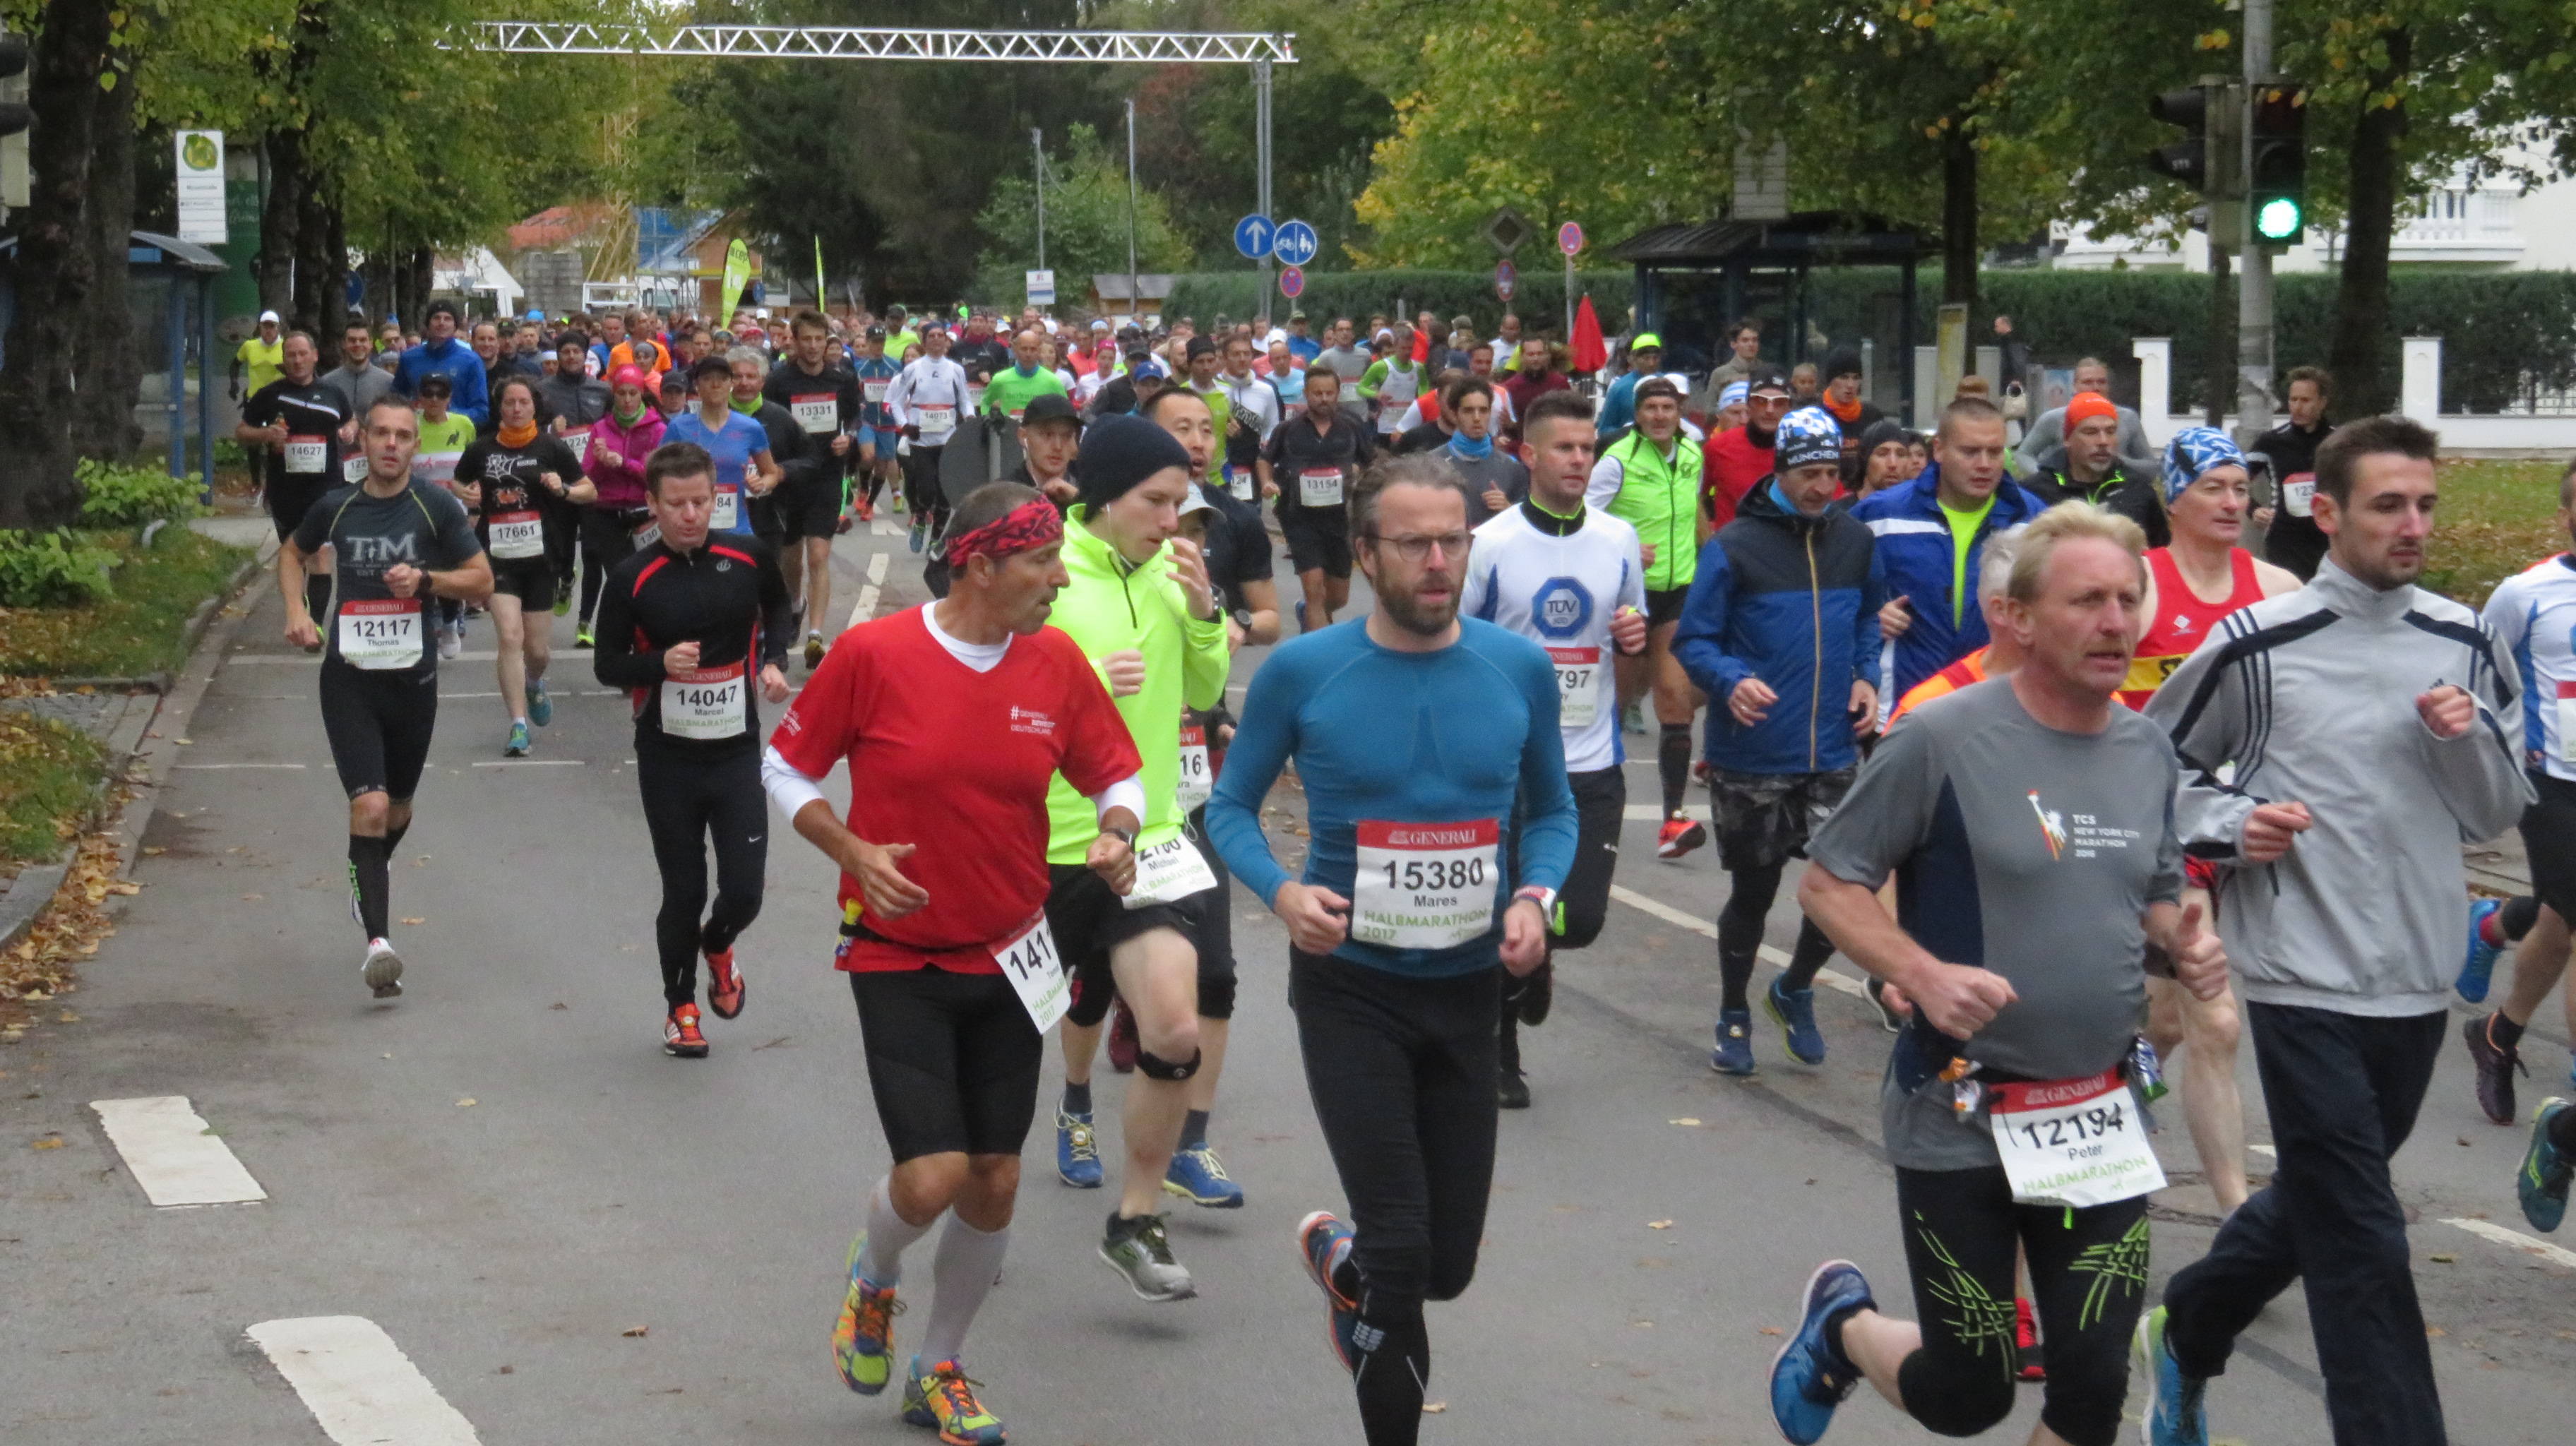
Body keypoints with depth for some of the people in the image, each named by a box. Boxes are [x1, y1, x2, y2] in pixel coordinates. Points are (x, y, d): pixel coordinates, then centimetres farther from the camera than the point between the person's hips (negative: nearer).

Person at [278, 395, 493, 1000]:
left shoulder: (435, 507, -3)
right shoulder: (335, 508, 1)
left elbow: (481, 580, 1)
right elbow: (291, 553, 21)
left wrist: (424, 578, -16)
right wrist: (296, 611, 4)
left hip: (413, 677, 1)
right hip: (348, 677, -1)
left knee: (397, 808, 18)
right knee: (369, 806, -16)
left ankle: (372, 871, 52)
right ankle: (377, 943, -19)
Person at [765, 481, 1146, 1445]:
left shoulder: (1058, 663, -3)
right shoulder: (871, 655, -13)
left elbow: (1115, 777, 10)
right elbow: (785, 767, -1)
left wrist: (1117, 836, -12)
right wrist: (853, 852, -16)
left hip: (1007, 960, 4)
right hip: (898, 958, -4)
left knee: (993, 1183, 7)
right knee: (932, 1176, -14)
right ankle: (874, 1277, 24)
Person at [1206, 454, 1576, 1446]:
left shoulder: (1519, 669, -2)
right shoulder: (1302, 673, -9)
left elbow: (1553, 811, 11)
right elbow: (1230, 807, 2)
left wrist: (1535, 894, -9)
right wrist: (1280, 890, -17)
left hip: (1469, 990, 3)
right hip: (1350, 986, -3)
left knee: (1446, 1267, 11)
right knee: (1402, 1255, -11)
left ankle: (1338, 1257, 46)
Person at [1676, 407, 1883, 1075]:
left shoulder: (1856, 542, 6)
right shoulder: (1734, 546, -8)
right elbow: (1692, 641, -7)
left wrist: (1865, 676, 4)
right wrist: (1732, 682, -26)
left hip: (1832, 754, 3)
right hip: (1750, 756, -3)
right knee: (1753, 892, 9)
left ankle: (1795, 989, 25)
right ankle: (1734, 1016, 31)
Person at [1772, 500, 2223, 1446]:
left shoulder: (2149, 752, 5)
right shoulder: (1942, 739, -14)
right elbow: (1827, 882, -9)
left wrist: (2182, 943, -4)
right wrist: (1923, 974, -24)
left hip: (2103, 1118, 5)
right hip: (1960, 1118, -5)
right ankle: (1842, 1323, 37)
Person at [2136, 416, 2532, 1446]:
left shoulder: (2464, 645, 4)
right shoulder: (2256, 645, -9)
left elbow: (2501, 813, 10)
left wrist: (2470, 738, -9)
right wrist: (2231, 823, -15)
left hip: (2419, 983, 6)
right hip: (2305, 978, -5)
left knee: (2316, 1206, 21)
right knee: (2363, 1247, -7)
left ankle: (2184, 1337, 43)